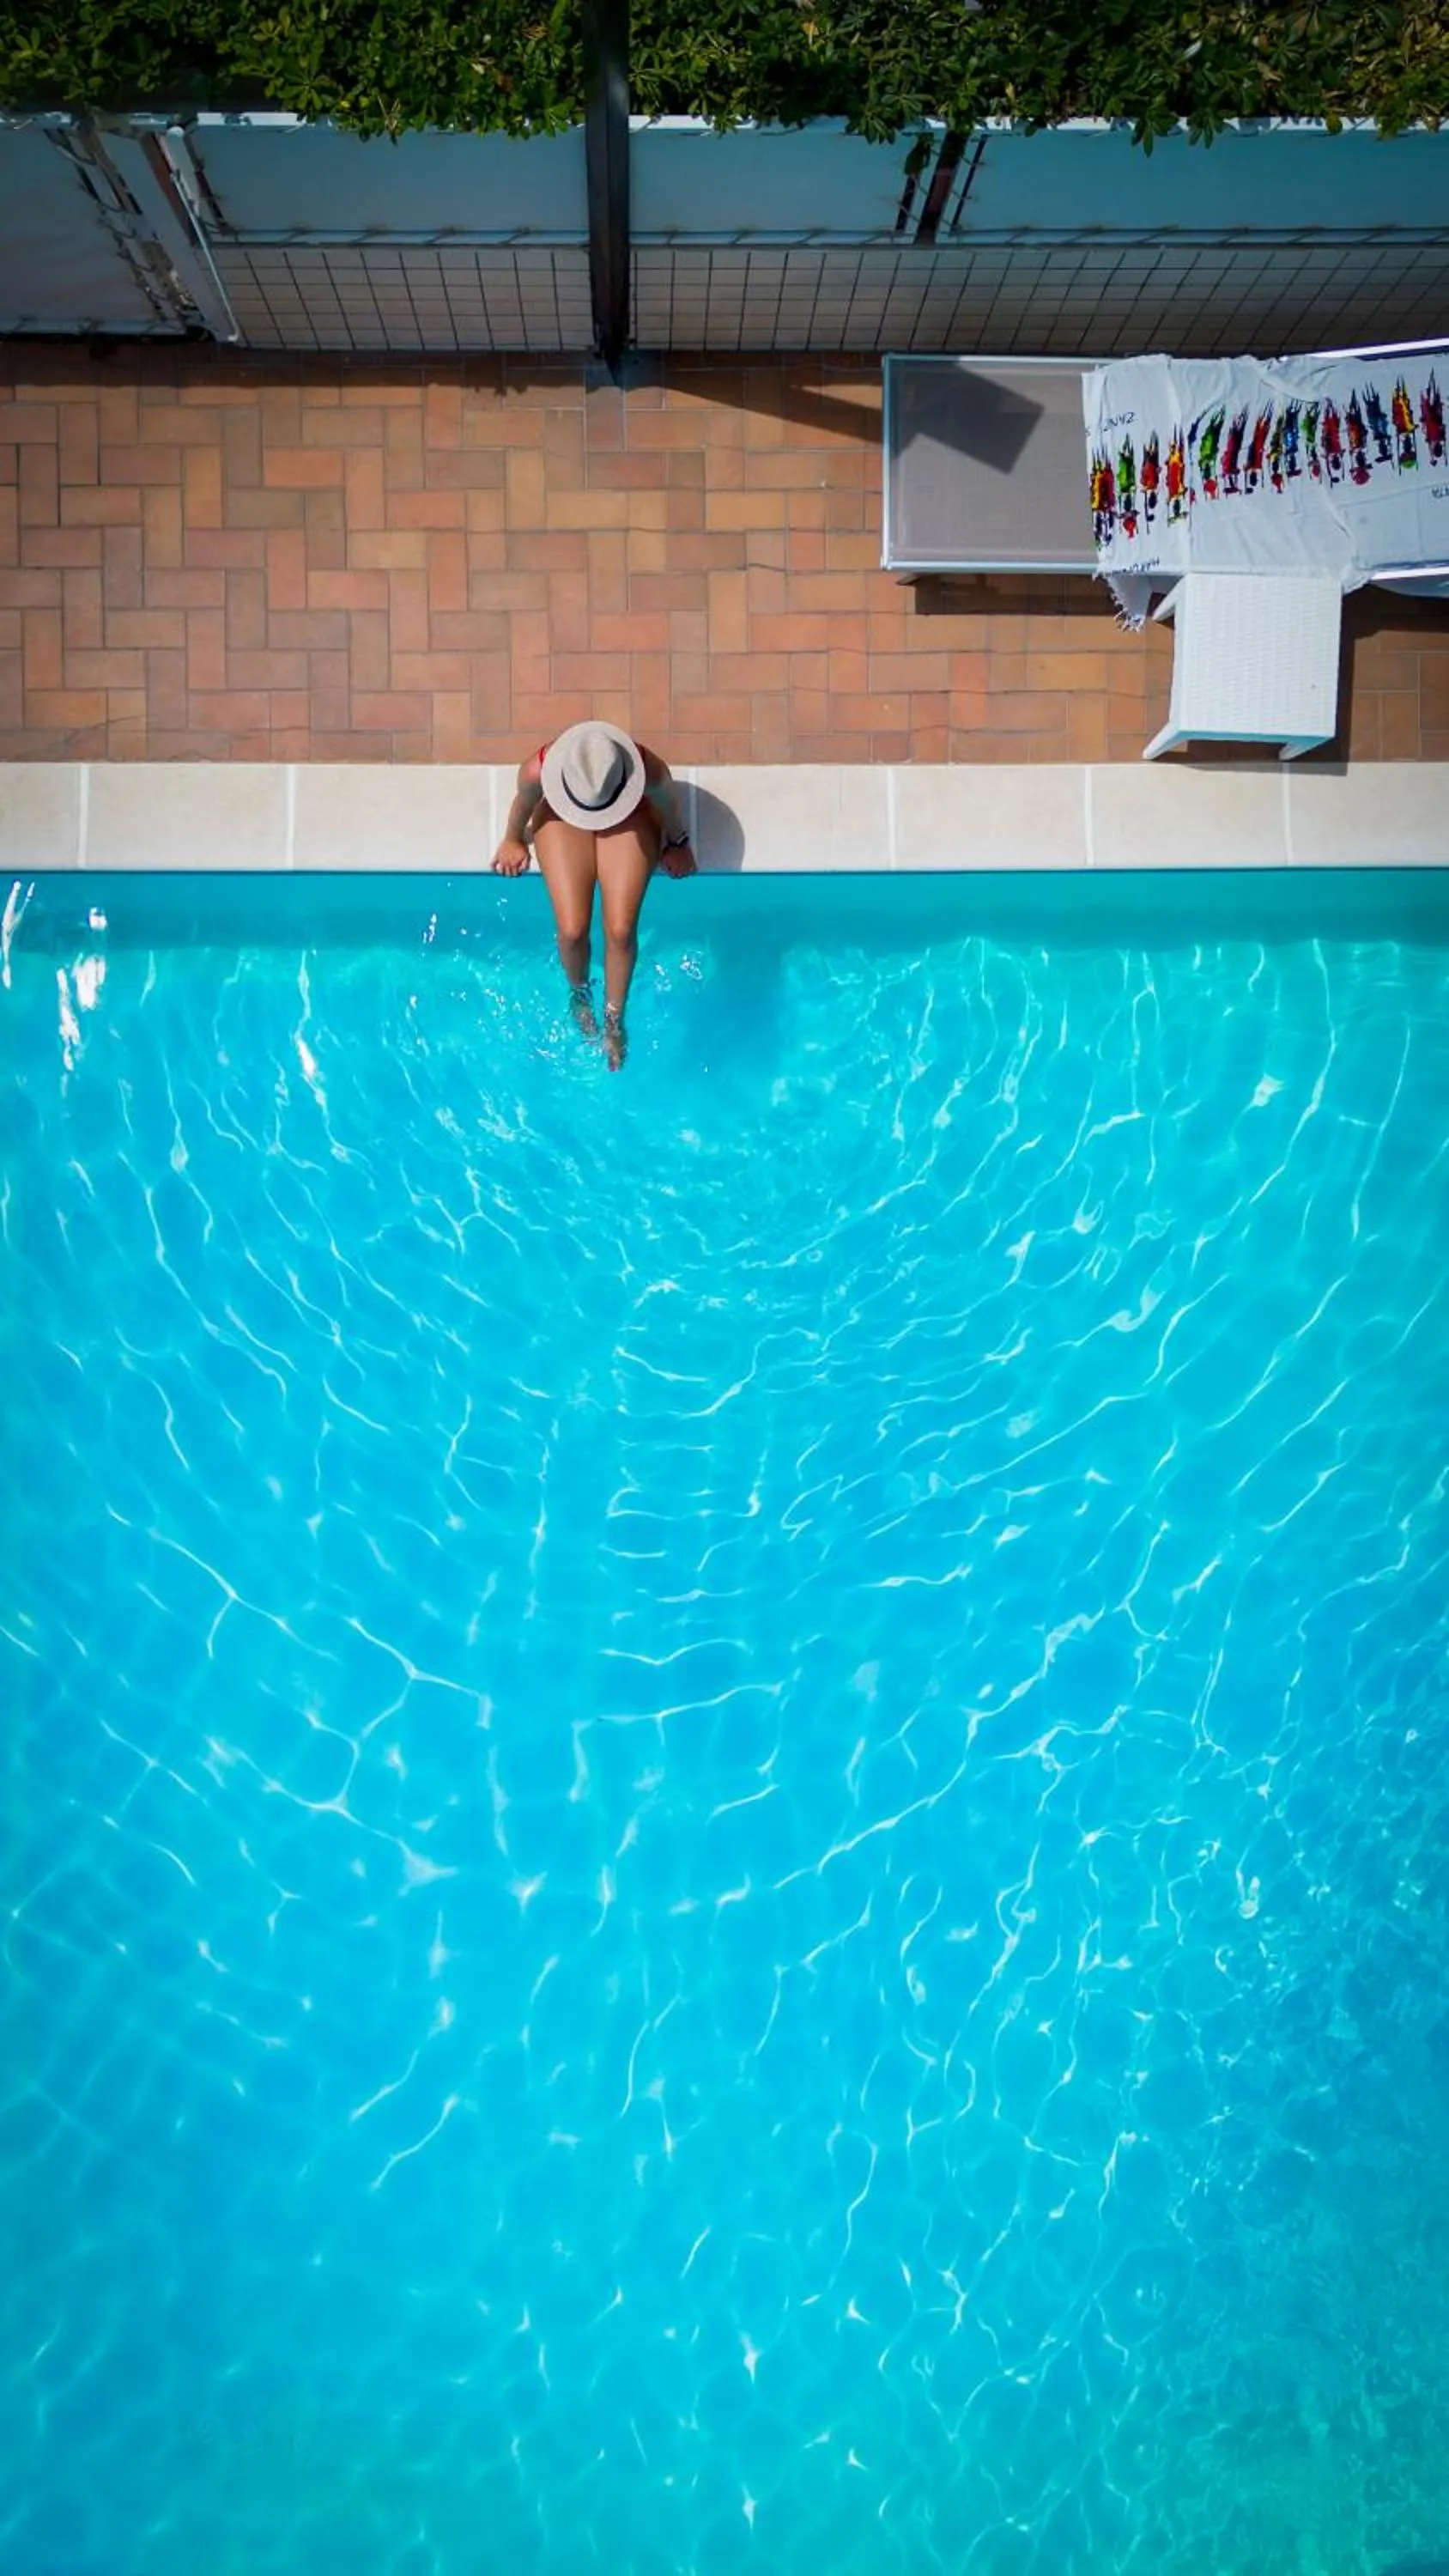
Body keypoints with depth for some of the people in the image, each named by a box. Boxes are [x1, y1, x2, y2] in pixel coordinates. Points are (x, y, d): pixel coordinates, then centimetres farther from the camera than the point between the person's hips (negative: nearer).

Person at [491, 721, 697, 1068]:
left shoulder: (651, 771, -39)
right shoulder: (538, 770, -38)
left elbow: (669, 805, -13)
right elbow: (523, 803, -12)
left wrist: (678, 843, 5)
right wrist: (513, 840, 7)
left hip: (629, 819, 0)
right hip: (563, 820, 0)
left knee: (621, 929, -16)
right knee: (572, 929, -15)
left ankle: (614, 1018, 14)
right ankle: (579, 991, 23)